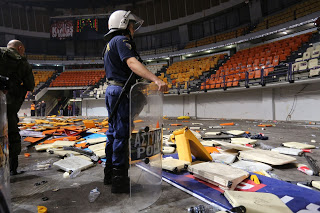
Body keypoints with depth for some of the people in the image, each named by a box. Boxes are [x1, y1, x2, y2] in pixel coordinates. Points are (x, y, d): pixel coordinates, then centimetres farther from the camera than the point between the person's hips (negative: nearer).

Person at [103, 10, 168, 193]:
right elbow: (132, 63, -25)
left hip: (112, 91, 10)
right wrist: (156, 80, -37)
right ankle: (119, 179, -1)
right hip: (122, 92, -10)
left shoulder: (110, 44, 25)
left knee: (114, 132, 13)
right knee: (122, 134, -8)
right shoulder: (121, 40, -7)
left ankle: (110, 173, 23)